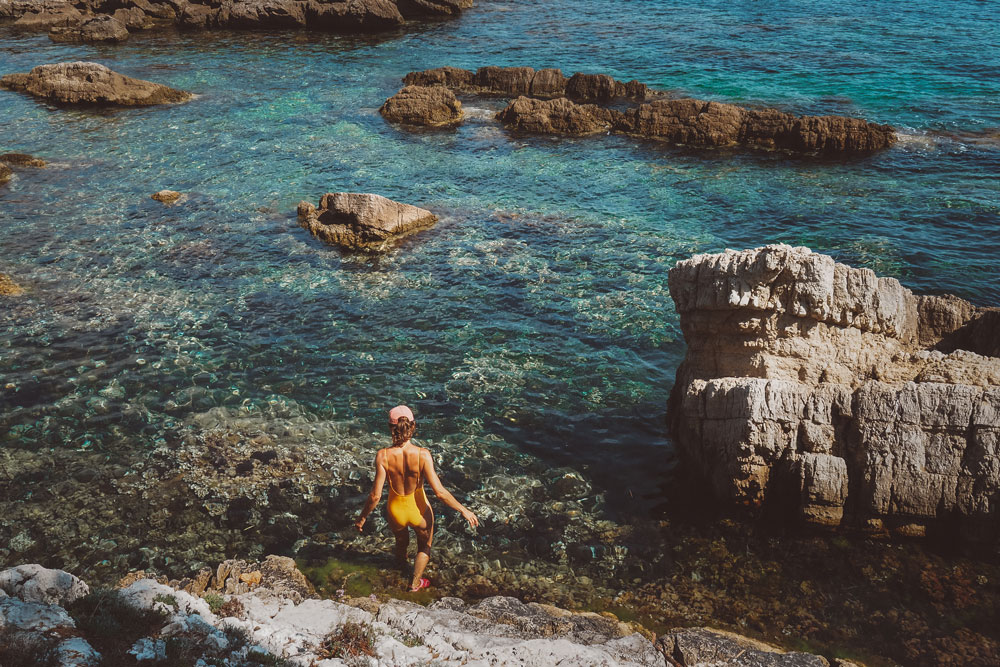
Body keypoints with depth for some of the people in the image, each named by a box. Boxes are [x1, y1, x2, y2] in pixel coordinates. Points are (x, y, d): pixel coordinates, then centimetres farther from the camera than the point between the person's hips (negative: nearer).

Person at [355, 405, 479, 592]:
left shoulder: (383, 456, -25)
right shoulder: (422, 455, -28)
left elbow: (376, 495, -21)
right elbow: (439, 492, -25)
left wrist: (362, 518, -4)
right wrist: (463, 510, -12)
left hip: (396, 510, 2)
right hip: (419, 510, -2)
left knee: (401, 542, 38)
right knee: (425, 545, 33)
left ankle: (401, 569, 68)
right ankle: (415, 582, 52)